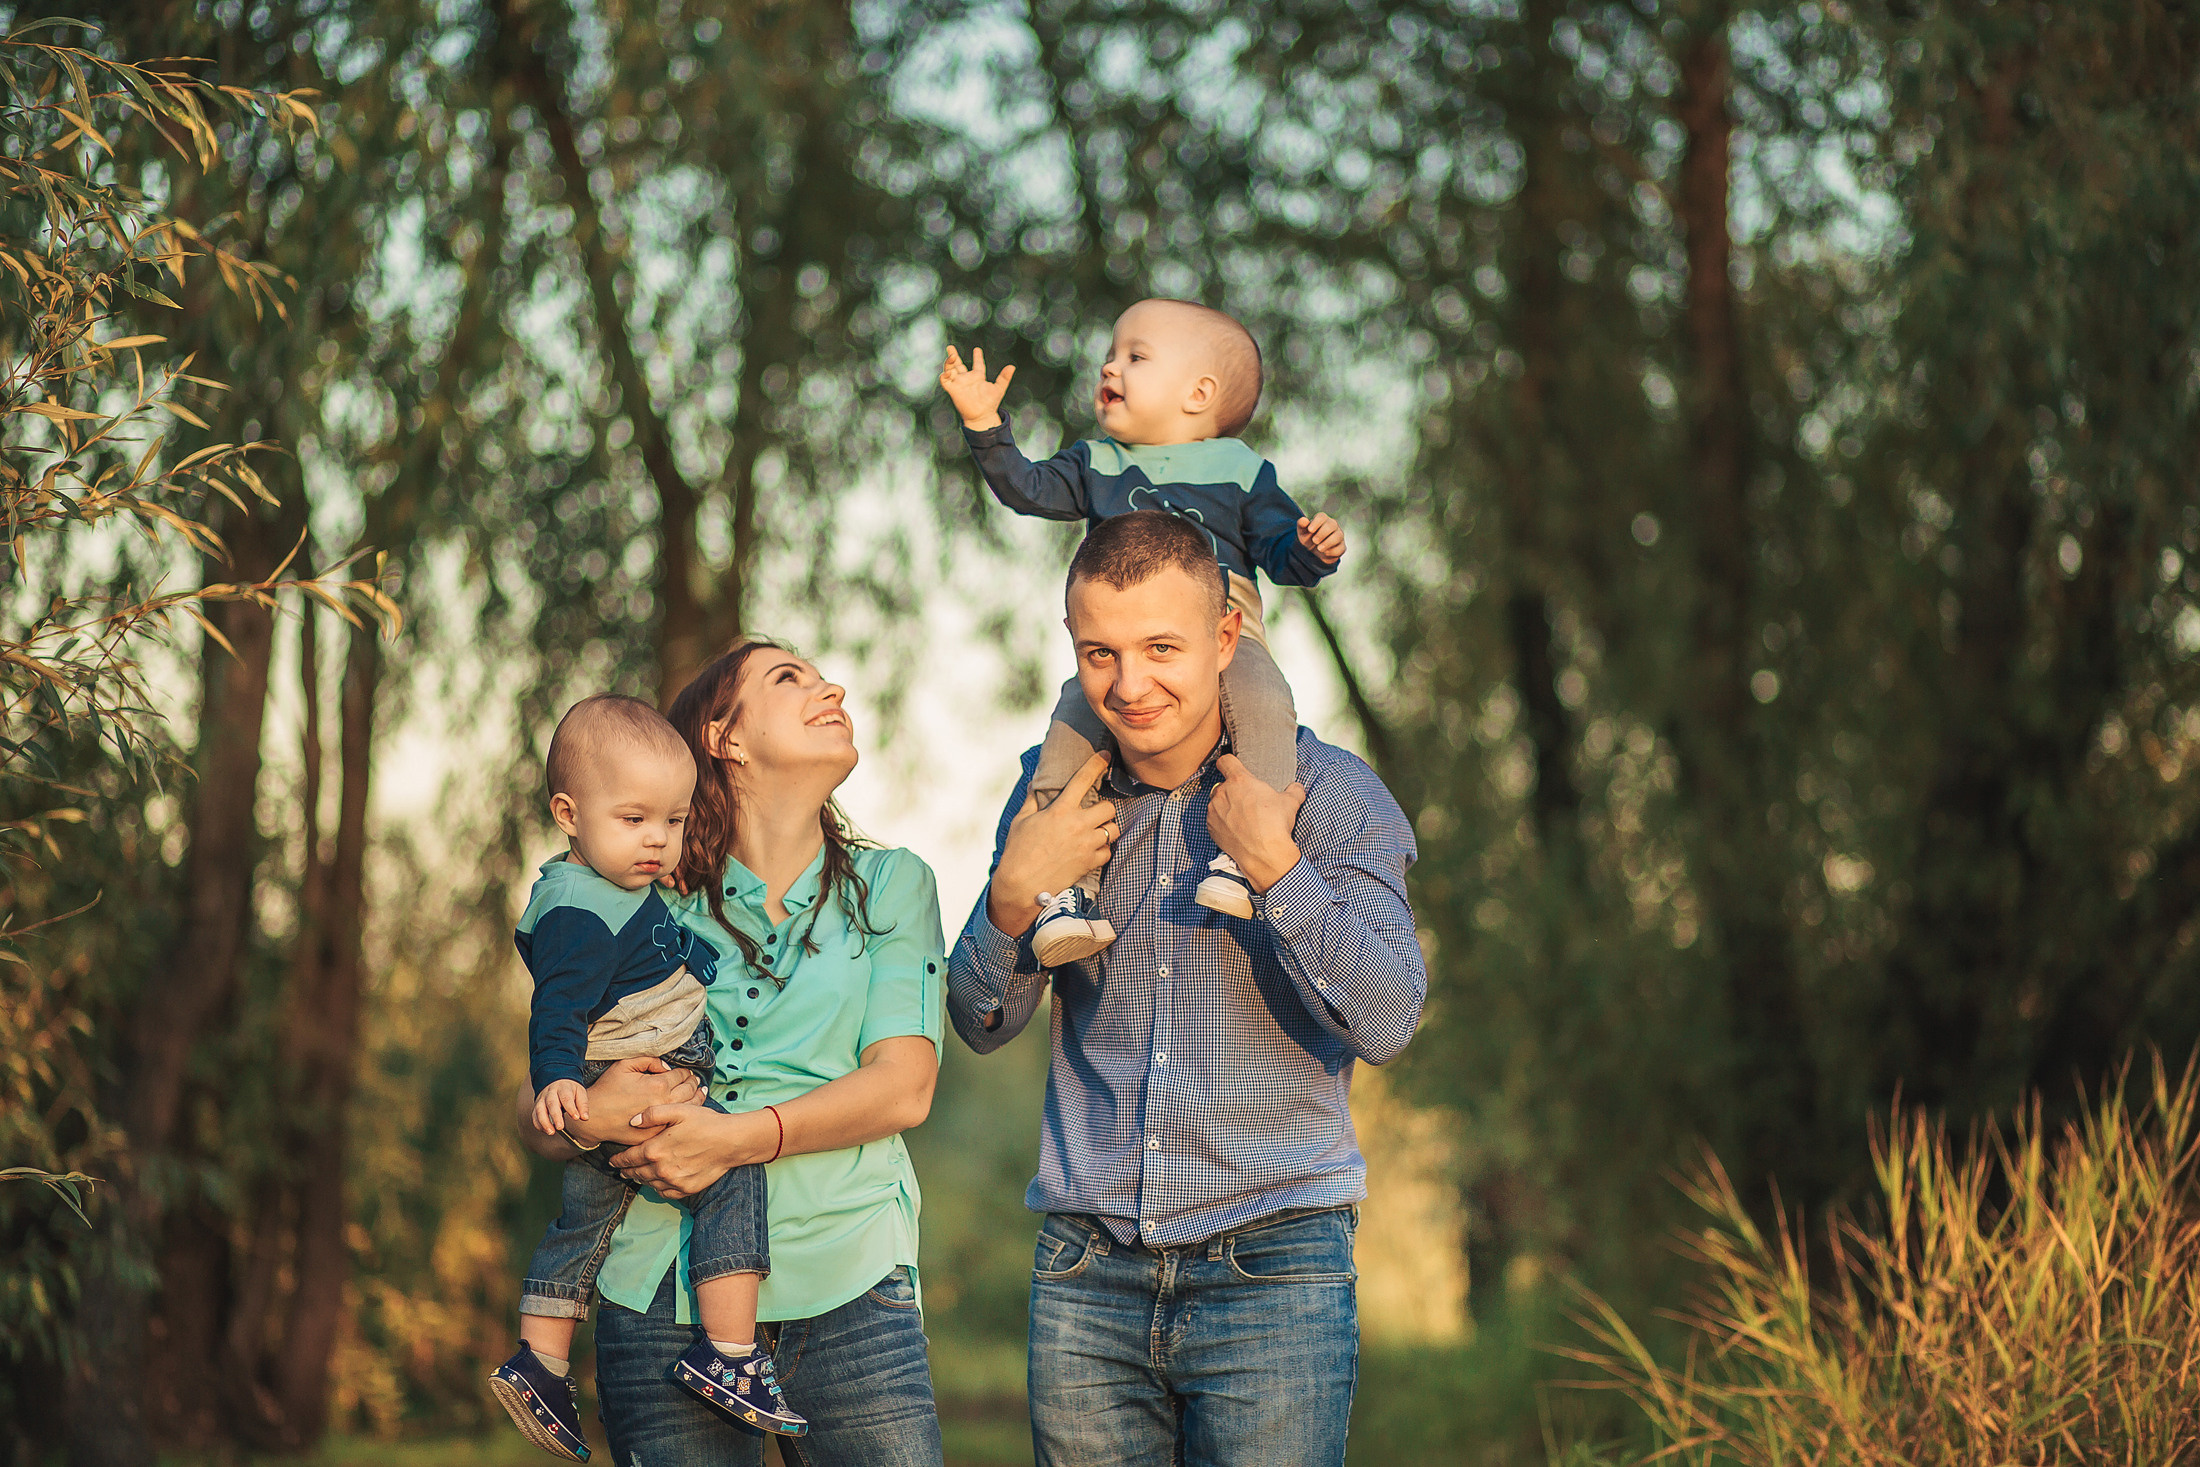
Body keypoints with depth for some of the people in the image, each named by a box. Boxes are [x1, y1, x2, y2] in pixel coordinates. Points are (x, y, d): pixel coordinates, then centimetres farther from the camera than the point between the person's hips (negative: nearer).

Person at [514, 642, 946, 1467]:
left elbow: (903, 1088, -1)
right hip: (663, 1297, 0)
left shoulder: (889, 886, 12)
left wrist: (740, 1137, -14)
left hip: (846, 1290, 0)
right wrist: (588, 1114, -13)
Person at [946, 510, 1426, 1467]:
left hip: (1271, 1262, -3)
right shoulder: (1053, 789, 9)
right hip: (1087, 1274, 3)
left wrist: (1271, 864, -18)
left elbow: (1386, 1024, -11)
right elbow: (982, 1027, 12)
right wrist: (1016, 893, -6)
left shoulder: (1330, 793, -2)